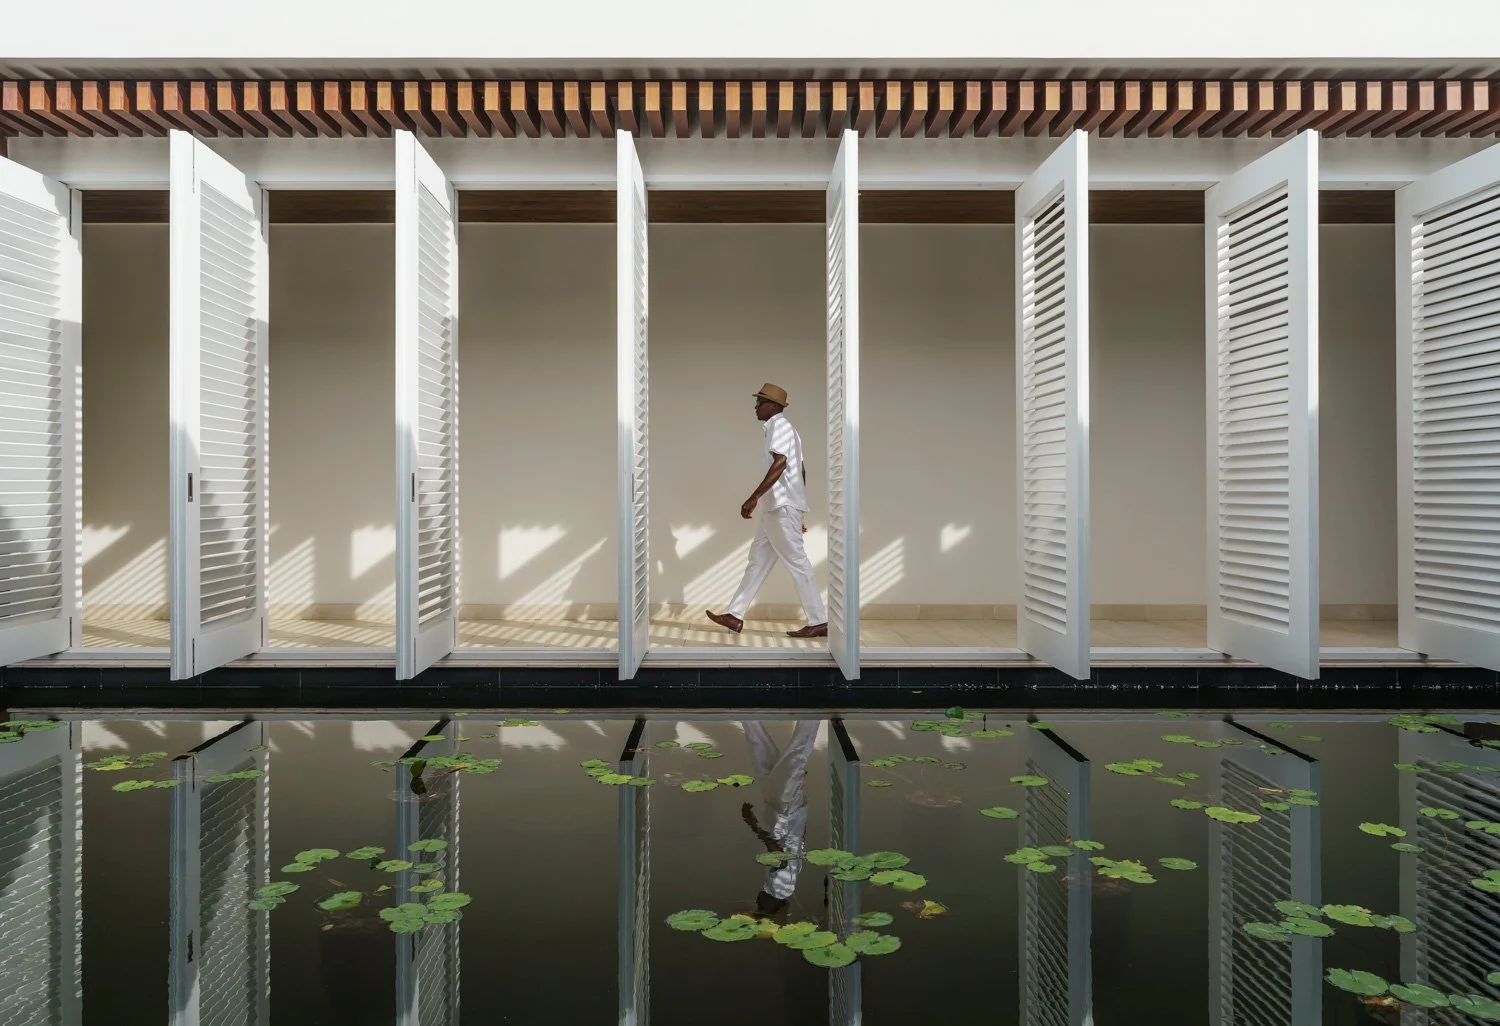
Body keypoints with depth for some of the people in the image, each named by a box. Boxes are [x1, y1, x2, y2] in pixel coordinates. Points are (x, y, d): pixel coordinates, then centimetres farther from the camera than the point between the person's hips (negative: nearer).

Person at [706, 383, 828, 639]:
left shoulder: (779, 425, -9)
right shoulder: (787, 428, 21)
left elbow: (780, 464, -22)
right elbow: (801, 469, 20)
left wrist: (754, 498, -25)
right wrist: (800, 512, 22)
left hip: (783, 506, -10)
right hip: (779, 507, 10)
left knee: (796, 562, -7)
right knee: (758, 558, 11)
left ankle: (818, 622, -3)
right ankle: (735, 616, 14)